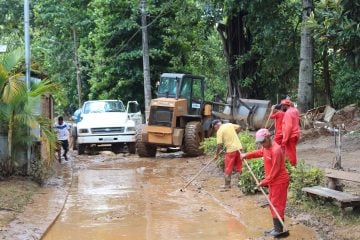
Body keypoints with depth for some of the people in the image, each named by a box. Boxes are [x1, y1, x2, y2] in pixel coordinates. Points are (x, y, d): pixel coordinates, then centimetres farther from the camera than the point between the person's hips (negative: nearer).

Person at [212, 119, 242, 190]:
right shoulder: (229, 125, 9)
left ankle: (227, 185, 10)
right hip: (239, 147, 6)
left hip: (231, 150, -6)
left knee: (228, 169, 5)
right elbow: (239, 127, 18)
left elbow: (219, 144, -13)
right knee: (239, 167, 16)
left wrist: (216, 154, -2)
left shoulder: (219, 131, -9)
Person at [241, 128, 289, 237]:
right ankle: (276, 227, 22)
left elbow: (275, 170, -23)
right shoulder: (266, 147, 5)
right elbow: (259, 152, 29)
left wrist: (264, 182, -18)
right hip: (273, 181, 10)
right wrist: (246, 155, 15)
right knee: (273, 203, 14)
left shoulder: (276, 150, -24)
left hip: (279, 181, -10)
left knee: (277, 204, -5)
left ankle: (279, 230, 1)